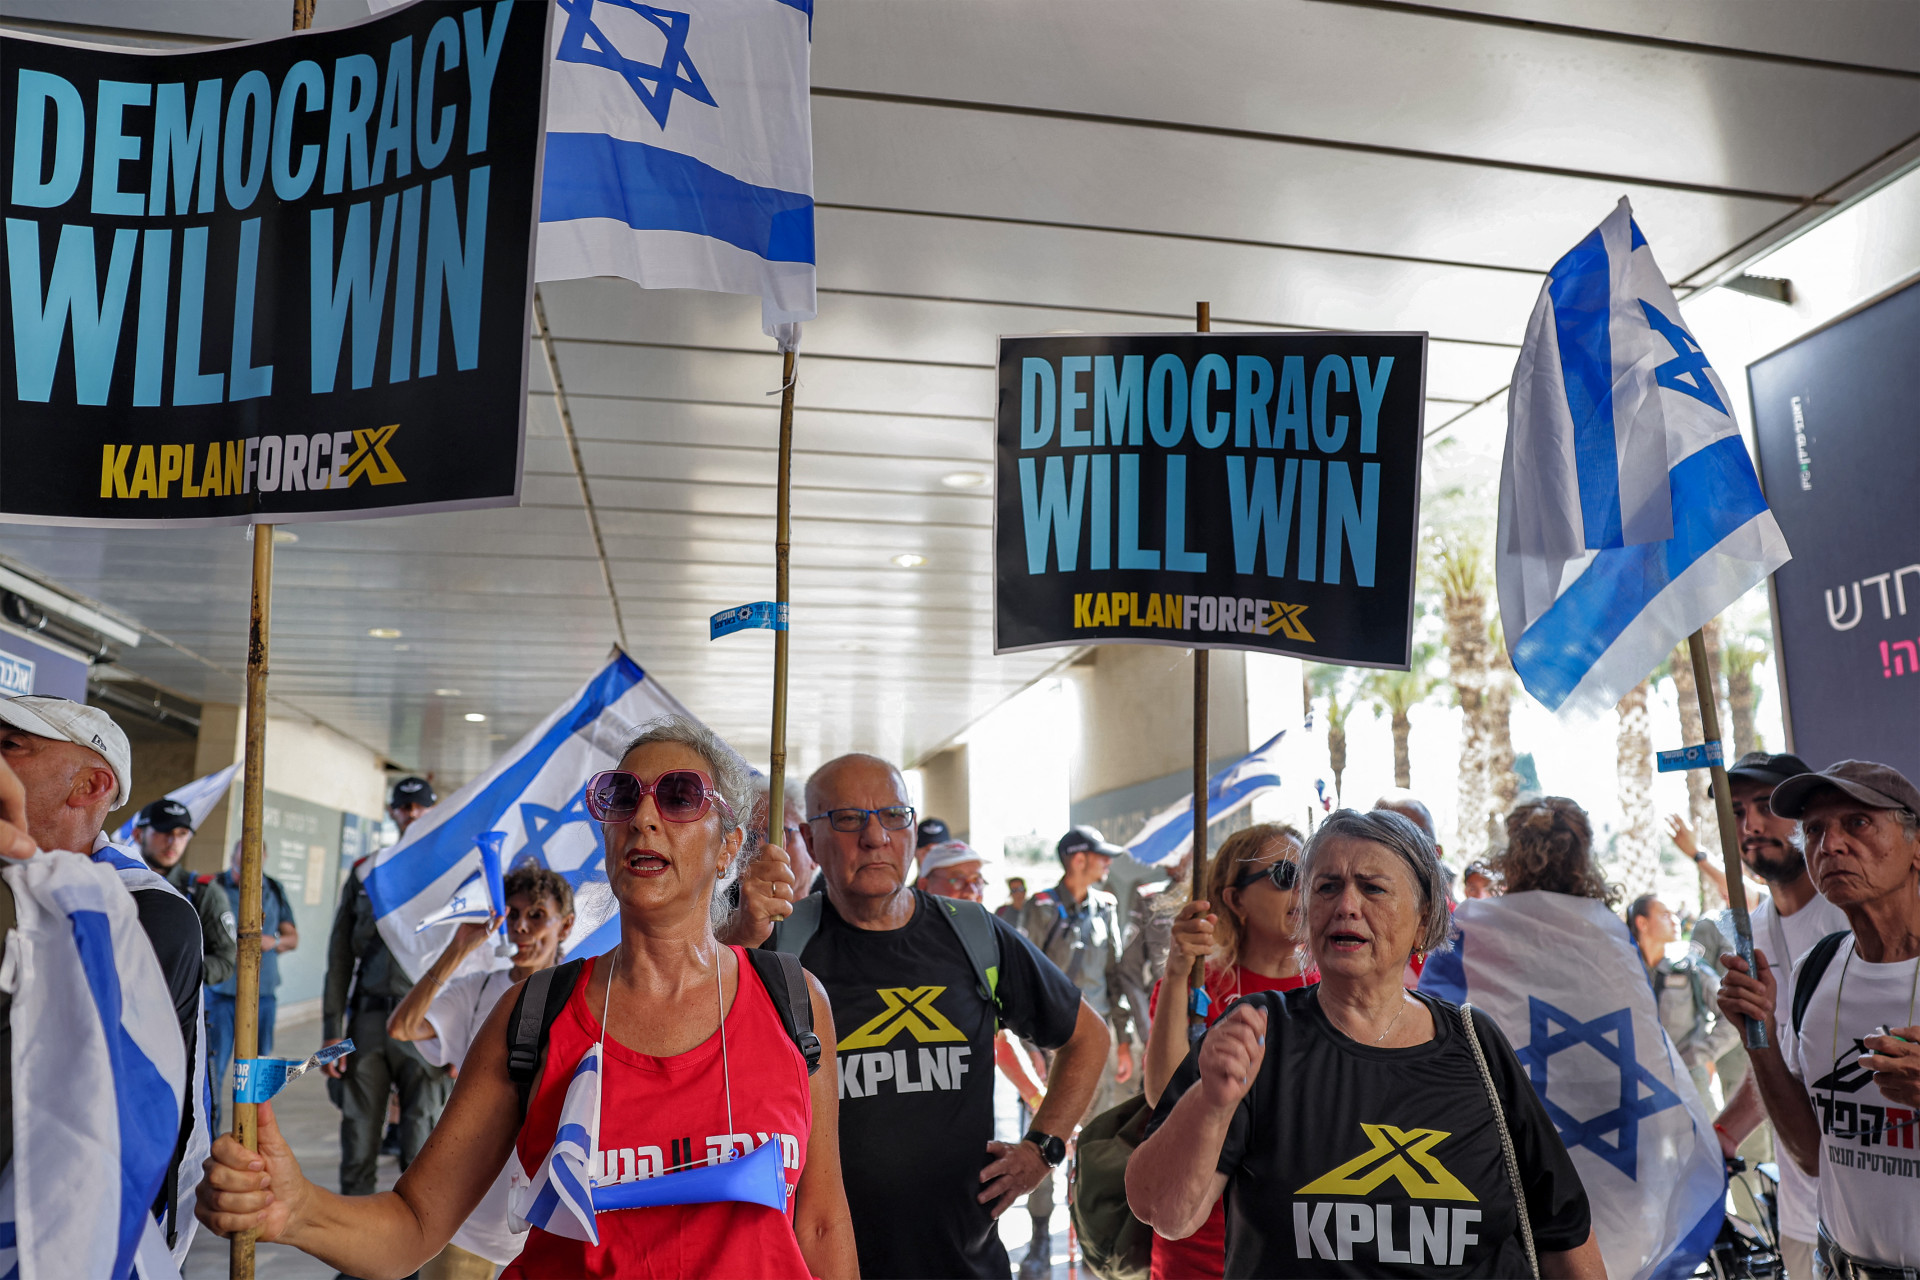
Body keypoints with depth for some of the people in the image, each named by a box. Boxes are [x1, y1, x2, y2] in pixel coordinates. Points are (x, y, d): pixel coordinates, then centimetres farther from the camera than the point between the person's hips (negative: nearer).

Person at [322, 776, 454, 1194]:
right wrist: (332, 1031, 2)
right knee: (358, 1139, 6)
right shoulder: (364, 874, 12)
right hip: (368, 1018, 2)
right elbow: (339, 956, 10)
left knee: (422, 1148, -1)